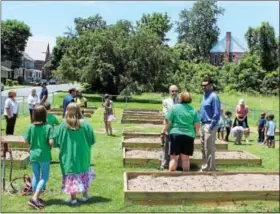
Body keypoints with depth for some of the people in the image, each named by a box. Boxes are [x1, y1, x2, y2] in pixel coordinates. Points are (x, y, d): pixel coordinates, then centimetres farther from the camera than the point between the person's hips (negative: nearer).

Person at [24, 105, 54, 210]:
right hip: (44, 156, -4)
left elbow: (26, 141, -2)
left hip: (33, 155, 4)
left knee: (35, 176, 16)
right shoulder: (48, 127, -14)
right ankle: (34, 198, -5)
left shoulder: (30, 127, -4)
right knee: (44, 178, 7)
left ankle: (36, 198, 26)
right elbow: (51, 142, -18)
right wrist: (49, 146, 3)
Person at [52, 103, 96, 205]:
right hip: (82, 156, 1)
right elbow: (92, 140, -4)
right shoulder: (85, 124, -11)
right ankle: (85, 195, 27)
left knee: (71, 176, 10)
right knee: (84, 174, 19)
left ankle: (73, 197, 15)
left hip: (68, 156, -1)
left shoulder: (63, 125, -13)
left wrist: (63, 146, 12)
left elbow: (55, 141, -7)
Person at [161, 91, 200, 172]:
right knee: (185, 158, 8)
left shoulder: (174, 108, -1)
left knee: (174, 157, 2)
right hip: (189, 135, 2)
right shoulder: (193, 110, 6)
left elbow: (168, 122, -4)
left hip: (175, 134, -2)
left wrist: (163, 132, 6)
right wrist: (194, 134, 18)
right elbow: (197, 126, 4)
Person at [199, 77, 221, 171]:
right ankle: (204, 167, 24)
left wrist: (211, 126, -18)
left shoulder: (213, 96, -12)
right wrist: (201, 124, 15)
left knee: (209, 149, -3)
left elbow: (217, 113, -17)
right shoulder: (204, 96, 15)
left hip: (209, 126, -9)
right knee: (203, 148, 14)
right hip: (203, 125, 9)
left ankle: (210, 169, 6)